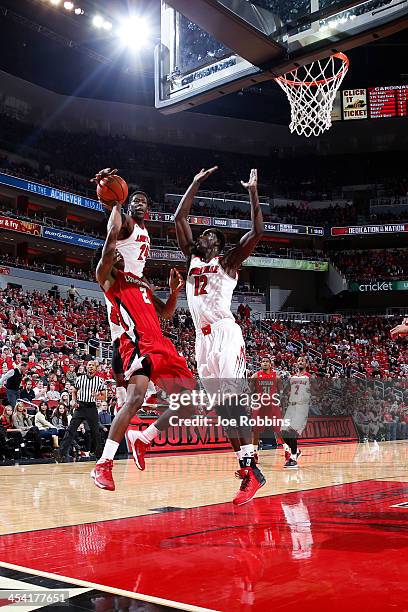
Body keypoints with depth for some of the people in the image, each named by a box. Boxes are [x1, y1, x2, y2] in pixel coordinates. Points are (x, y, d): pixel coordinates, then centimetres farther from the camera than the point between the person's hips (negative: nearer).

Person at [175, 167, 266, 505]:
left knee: (232, 401, -18)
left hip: (225, 334, -7)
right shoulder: (193, 258, 22)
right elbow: (180, 217, 21)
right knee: (220, 405, 6)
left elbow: (257, 232, -6)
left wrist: (253, 192, -3)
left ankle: (252, 470, -22)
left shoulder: (228, 262, 6)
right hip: (203, 338, 7)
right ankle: (244, 460, 12)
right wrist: (196, 183, 21)